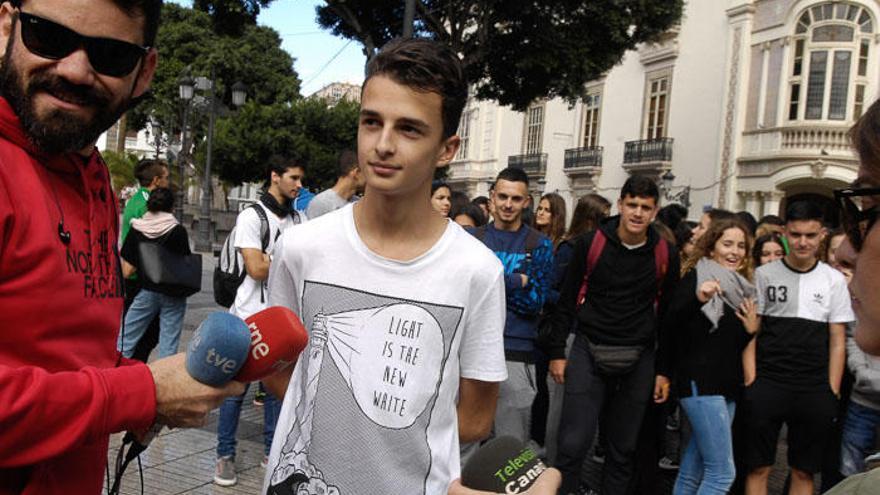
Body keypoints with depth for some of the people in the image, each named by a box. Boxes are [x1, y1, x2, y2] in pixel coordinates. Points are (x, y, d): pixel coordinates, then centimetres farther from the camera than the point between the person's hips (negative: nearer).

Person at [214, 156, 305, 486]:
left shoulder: (298, 219, 9)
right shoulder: (251, 217, -9)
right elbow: (257, 269, -17)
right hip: (250, 317, -5)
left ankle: (272, 451, 25)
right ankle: (225, 455, 16)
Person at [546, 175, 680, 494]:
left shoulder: (665, 255, 1)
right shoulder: (591, 243, -4)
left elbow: (668, 314, 7)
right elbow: (566, 300, 1)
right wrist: (557, 352, -1)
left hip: (638, 360, 2)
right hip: (589, 353, -2)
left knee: (623, 449, 12)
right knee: (573, 444, -5)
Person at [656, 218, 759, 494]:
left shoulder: (742, 289, 16)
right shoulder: (696, 278, -5)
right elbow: (669, 326, -17)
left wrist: (751, 330, 2)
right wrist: (698, 299, -31)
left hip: (728, 386, 7)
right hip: (699, 382, -7)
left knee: (693, 470, 10)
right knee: (722, 472, -11)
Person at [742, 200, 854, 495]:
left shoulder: (834, 280, 5)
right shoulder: (764, 275, 2)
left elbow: (837, 341, 7)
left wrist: (832, 394, 1)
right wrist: (751, 384, -5)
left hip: (815, 391, 1)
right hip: (767, 386, -1)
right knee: (758, 468, 3)